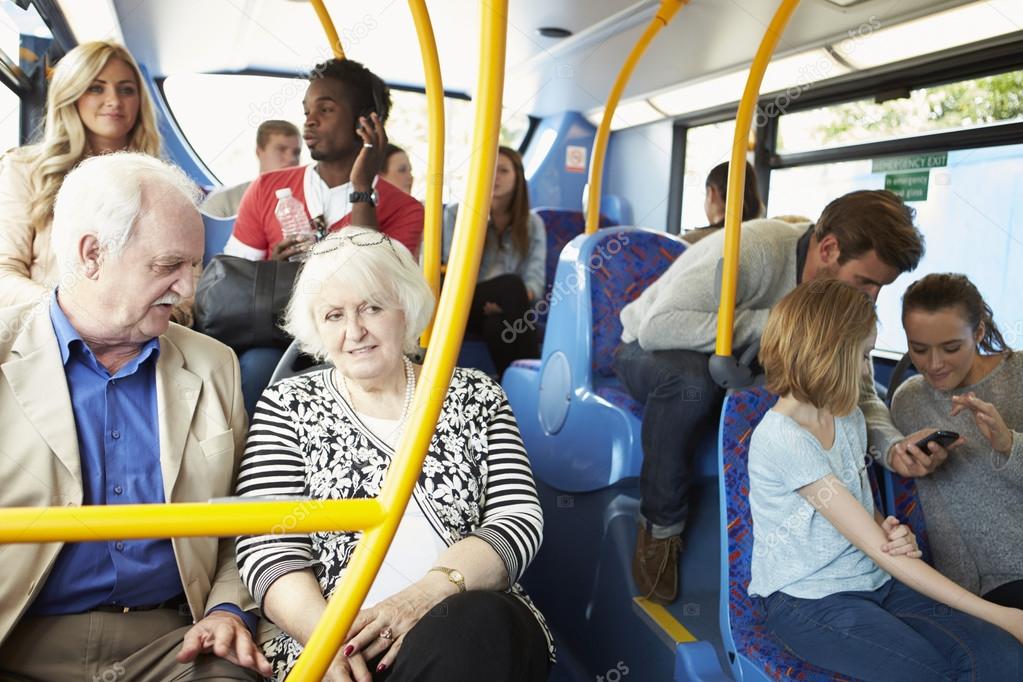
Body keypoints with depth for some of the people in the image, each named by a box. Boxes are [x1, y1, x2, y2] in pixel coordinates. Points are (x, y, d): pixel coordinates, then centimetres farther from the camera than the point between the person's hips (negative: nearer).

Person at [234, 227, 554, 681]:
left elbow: (518, 518, 2)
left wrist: (429, 592, -15)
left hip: (472, 630, 2)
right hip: (332, 646, -1)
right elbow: (267, 547, 0)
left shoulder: (475, 396, 11)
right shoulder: (288, 407, 9)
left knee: (477, 623, -34)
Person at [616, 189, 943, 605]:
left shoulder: (848, 294, -8)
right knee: (691, 378, -40)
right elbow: (656, 327, -39)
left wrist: (892, 444, -31)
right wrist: (771, 322, -37)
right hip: (649, 353, -5)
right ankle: (660, 524, -17)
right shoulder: (753, 249, -31)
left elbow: (858, 391, -9)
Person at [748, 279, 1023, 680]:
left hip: (874, 583, 7)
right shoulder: (780, 439, -19)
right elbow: (876, 548, -19)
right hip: (807, 600, -7)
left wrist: (896, 534, -10)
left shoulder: (850, 418, 8)